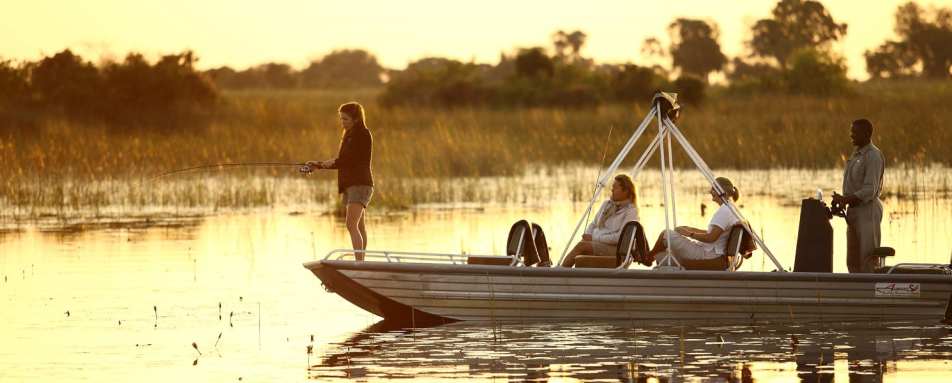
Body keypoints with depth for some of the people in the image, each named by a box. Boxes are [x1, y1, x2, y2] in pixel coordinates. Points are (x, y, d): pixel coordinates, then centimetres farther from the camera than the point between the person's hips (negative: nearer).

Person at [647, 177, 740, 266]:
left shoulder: (724, 211, -20)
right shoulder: (729, 210, 13)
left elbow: (711, 238, -25)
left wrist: (690, 234, -13)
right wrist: (690, 229, 14)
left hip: (708, 254, -11)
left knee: (666, 234, -3)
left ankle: (649, 256, 23)